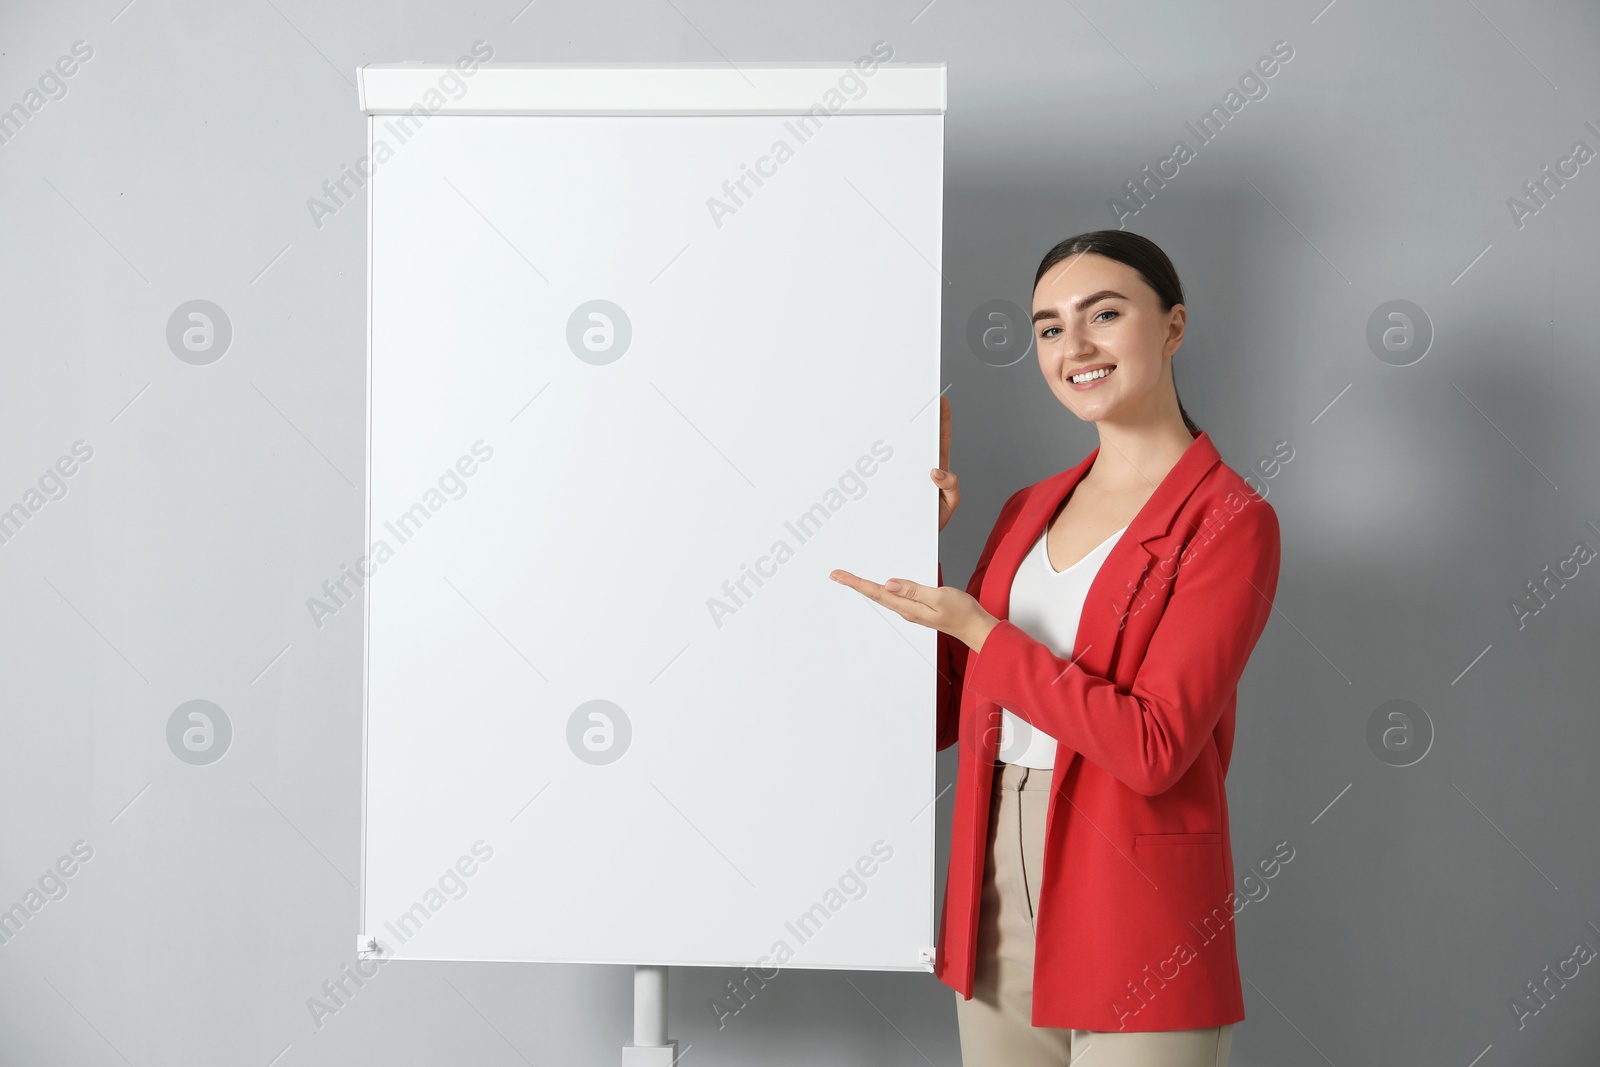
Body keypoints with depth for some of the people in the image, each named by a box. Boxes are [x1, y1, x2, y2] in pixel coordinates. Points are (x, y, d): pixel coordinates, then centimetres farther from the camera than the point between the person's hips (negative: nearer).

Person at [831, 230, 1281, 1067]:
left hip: (1134, 926, -6)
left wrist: (976, 629, -18)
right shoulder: (1028, 511, 10)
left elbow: (1153, 748, -19)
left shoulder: (1229, 520, -9)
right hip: (995, 914, 6)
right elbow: (943, 715, 10)